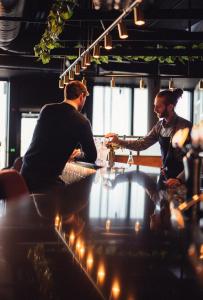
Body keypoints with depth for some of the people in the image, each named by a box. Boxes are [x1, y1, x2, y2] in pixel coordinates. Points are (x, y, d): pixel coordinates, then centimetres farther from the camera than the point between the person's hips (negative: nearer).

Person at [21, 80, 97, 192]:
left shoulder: (46, 109, 7)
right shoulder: (81, 122, -6)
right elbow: (92, 157, 1)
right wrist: (75, 154, 22)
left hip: (26, 171, 6)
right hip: (47, 178, -6)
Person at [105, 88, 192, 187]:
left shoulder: (185, 126, -16)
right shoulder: (160, 125, 4)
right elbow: (143, 144, 9)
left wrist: (179, 179, -29)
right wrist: (119, 141, -2)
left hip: (181, 181, -6)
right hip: (165, 177, 6)